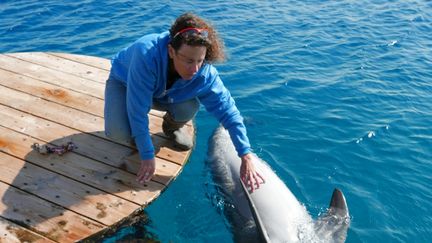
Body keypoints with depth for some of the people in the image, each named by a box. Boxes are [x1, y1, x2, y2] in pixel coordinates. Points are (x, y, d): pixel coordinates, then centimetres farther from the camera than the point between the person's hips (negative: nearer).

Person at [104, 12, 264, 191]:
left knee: (189, 108, -30)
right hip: (124, 83, -2)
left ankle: (172, 126, 7)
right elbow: (138, 111, -39)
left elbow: (228, 111, -25)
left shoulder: (204, 73, -32)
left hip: (162, 92, 3)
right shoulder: (146, 54, -44)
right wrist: (147, 157, -35)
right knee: (117, 132, -30)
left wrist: (246, 156, -29)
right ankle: (136, 132, 8)